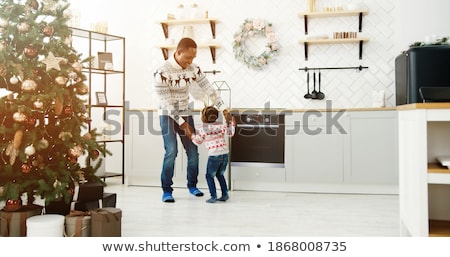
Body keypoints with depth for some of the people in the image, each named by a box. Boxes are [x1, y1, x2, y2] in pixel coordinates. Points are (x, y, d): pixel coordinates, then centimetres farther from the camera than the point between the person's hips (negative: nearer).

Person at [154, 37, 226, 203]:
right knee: (171, 151, -15)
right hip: (168, 115, -5)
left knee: (193, 151, 3)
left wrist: (225, 111, -12)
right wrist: (182, 124, -20)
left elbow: (209, 90, -4)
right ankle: (167, 190, -1)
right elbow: (166, 102, -20)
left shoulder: (194, 69, -5)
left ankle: (192, 185, 22)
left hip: (185, 114, 5)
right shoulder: (163, 71, -20)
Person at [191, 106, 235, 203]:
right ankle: (225, 194, 22)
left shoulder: (202, 130, -5)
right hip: (225, 154, 5)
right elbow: (230, 133, 17)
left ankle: (213, 196, 5)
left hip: (214, 156, -5)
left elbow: (197, 141, 10)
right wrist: (229, 121, 20)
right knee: (220, 174, 23)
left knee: (209, 176, 13)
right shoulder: (221, 125, 4)